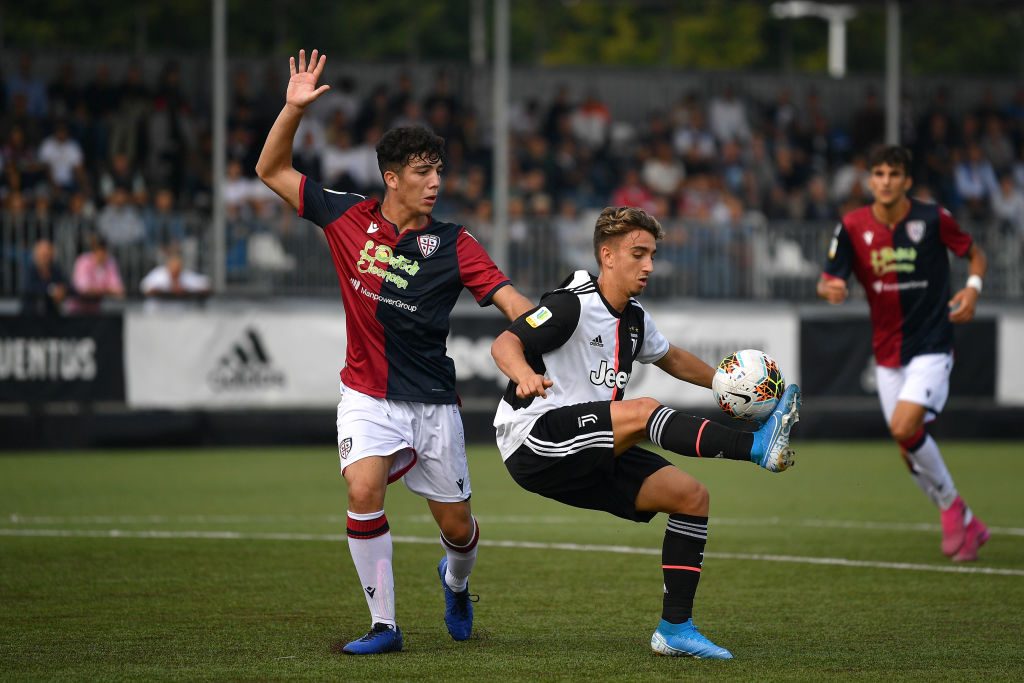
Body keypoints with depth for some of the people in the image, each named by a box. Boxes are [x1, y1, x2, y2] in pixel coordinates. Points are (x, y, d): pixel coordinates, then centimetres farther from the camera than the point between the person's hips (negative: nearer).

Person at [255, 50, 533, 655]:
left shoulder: (453, 244, -4)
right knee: (364, 492, -26)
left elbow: (509, 299, -13)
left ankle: (457, 582, 45)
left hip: (433, 401, 1)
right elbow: (273, 172, 6)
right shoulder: (348, 218, -1)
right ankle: (384, 624, -14)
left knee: (457, 526, 7)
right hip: (368, 396, -1)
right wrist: (294, 109, -7)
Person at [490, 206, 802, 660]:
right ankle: (756, 447, -40)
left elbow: (673, 359, 34)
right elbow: (504, 344, -23)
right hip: (533, 439, -9)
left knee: (691, 496, -2)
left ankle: (675, 628, 0)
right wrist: (525, 375, -44)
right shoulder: (572, 305, -11)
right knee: (642, 411, -31)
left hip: (591, 459, 9)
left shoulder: (634, 320, 14)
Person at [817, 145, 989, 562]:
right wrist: (831, 289, -28)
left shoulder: (933, 219, -8)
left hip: (931, 346, -4)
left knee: (905, 427, -24)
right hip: (888, 354, 4)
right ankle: (966, 526, 24)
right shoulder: (853, 227, -3)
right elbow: (827, 281, -4)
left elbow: (975, 254, 7)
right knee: (911, 451, 6)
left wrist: (973, 287, -12)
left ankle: (950, 504, -2)